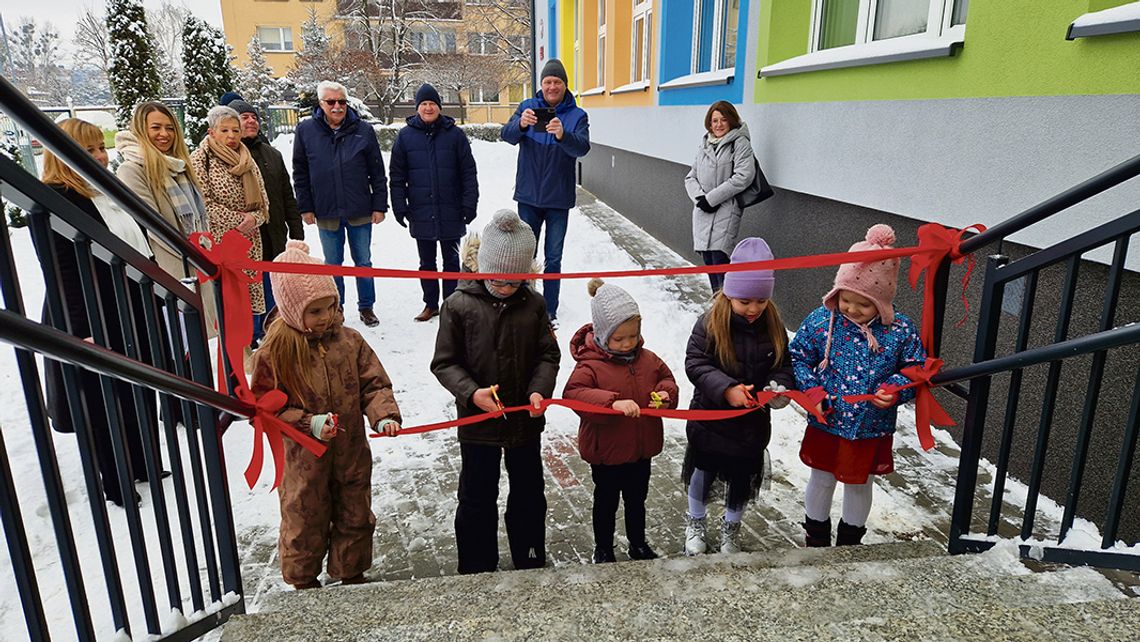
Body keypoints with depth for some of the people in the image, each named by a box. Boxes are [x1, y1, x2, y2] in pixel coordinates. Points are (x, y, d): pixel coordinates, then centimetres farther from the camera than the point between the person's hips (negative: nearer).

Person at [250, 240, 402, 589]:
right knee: (305, 522, 16)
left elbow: (374, 384, -2)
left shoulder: (349, 341, -6)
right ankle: (303, 581, 42)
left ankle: (352, 574, 43)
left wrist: (384, 415, -20)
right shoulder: (275, 351, -15)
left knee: (354, 517, 19)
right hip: (305, 459, -3)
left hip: (352, 452, 3)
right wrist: (309, 423, -22)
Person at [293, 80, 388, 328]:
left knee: (363, 262, 10)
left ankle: (366, 307, 24)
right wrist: (305, 207, 2)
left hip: (360, 212, 0)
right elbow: (300, 174, 6)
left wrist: (380, 205, -1)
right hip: (326, 212, 1)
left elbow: (377, 172, 2)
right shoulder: (305, 131, 0)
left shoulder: (363, 130, -2)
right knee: (332, 264, 12)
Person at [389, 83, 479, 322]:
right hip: (421, 213, 1)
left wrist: (469, 204, -4)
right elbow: (397, 176, 5)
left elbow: (468, 172, 1)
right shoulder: (405, 136, 3)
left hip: (451, 212, -1)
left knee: (451, 261, 9)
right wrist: (399, 207, 0)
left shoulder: (454, 134, 0)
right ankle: (431, 304, 24)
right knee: (426, 262, 12)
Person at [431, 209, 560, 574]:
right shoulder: (459, 306, -13)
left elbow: (548, 355, -1)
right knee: (477, 499, 13)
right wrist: (472, 392, -25)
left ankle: (531, 563, 41)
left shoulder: (533, 304, -5)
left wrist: (539, 390, -19)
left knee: (529, 495, 19)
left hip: (526, 420, 3)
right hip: (478, 421, -3)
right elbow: (445, 363, -9)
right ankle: (476, 570, 34)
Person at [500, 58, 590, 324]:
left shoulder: (577, 115, -2)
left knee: (553, 259, 6)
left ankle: (550, 311, 15)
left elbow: (582, 147, -19)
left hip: (559, 198, -1)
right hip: (528, 196, 1)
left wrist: (563, 135, -40)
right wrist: (520, 124, -36)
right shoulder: (527, 107, 2)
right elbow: (507, 135, -13)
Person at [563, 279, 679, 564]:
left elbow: (666, 377, 11)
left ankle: (638, 544, 46)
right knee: (606, 501, 16)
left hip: (641, 447, 5)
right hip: (606, 451, -5)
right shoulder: (590, 364, -22)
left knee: (637, 500, 24)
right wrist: (613, 402, -44)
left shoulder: (647, 358, -3)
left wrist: (665, 394, -13)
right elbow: (573, 393, -34)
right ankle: (603, 549, 38)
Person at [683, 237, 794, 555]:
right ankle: (696, 523, 44)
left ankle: (731, 527, 45)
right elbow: (695, 363, -19)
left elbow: (784, 365, 1)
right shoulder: (711, 323, -18)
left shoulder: (773, 326, -8)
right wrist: (726, 388, -32)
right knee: (703, 471, 18)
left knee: (743, 478, 19)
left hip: (752, 422, 3)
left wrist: (779, 388, -21)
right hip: (710, 418, -2)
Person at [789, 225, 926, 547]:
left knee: (860, 484, 21)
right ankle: (816, 538, 43)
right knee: (821, 480, 19)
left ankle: (850, 540, 46)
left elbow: (916, 368, -3)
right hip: (825, 424, 0)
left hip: (871, 430, 0)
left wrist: (895, 390, -21)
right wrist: (810, 389, -16)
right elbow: (798, 355, -4)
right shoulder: (821, 320, -14)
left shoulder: (901, 330, -15)